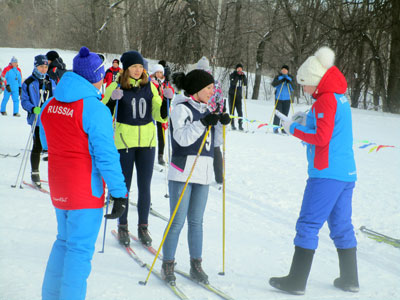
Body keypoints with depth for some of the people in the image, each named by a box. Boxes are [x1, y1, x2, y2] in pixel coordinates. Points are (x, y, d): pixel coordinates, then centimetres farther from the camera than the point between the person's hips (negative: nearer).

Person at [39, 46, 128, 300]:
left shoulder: (50, 104, 4)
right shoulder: (96, 109, -18)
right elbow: (106, 155, -20)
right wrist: (120, 193, -16)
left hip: (59, 188, 8)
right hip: (86, 191, -8)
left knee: (65, 241, 22)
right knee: (80, 248, -1)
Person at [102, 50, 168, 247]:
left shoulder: (149, 87, 6)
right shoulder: (115, 87, -3)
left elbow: (159, 115, 8)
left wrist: (166, 103, -10)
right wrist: (112, 100, -21)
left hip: (147, 142, 3)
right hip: (124, 141, -3)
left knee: (144, 187, 6)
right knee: (124, 186, 4)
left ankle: (143, 227, 18)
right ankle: (122, 227, 17)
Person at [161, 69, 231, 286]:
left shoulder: (205, 110, 17)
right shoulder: (181, 108, -5)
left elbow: (215, 140, 20)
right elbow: (182, 138, -18)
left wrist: (222, 124, 4)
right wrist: (203, 123, -26)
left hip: (203, 172, 7)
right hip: (183, 172, -7)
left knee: (196, 221, 11)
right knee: (177, 221, -4)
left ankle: (196, 265, 17)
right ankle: (167, 265, 7)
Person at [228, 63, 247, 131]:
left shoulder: (242, 76, 7)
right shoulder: (232, 75, -3)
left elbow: (245, 84, -4)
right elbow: (233, 83, -20)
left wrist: (244, 76, -15)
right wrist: (237, 75, -25)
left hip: (239, 95, 2)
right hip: (232, 95, -2)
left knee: (240, 111, -4)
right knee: (232, 110, -2)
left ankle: (240, 125, -1)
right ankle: (232, 124, 2)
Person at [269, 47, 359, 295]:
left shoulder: (326, 100, -13)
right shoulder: (341, 97, 15)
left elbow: (322, 138, -18)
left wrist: (294, 129, -7)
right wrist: (307, 120, 12)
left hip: (327, 173, -9)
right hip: (347, 172, 9)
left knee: (308, 225, -5)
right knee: (342, 226, 16)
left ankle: (297, 281, -2)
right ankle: (350, 279, 22)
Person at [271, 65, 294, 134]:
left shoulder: (290, 78, 11)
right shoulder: (278, 77, 5)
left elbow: (293, 88, 4)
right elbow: (273, 84, -11)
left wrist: (289, 82, -14)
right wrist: (281, 81, -23)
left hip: (287, 99, 2)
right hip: (279, 98, -2)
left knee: (285, 114, 1)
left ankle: (283, 128, 8)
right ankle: (275, 128, -1)